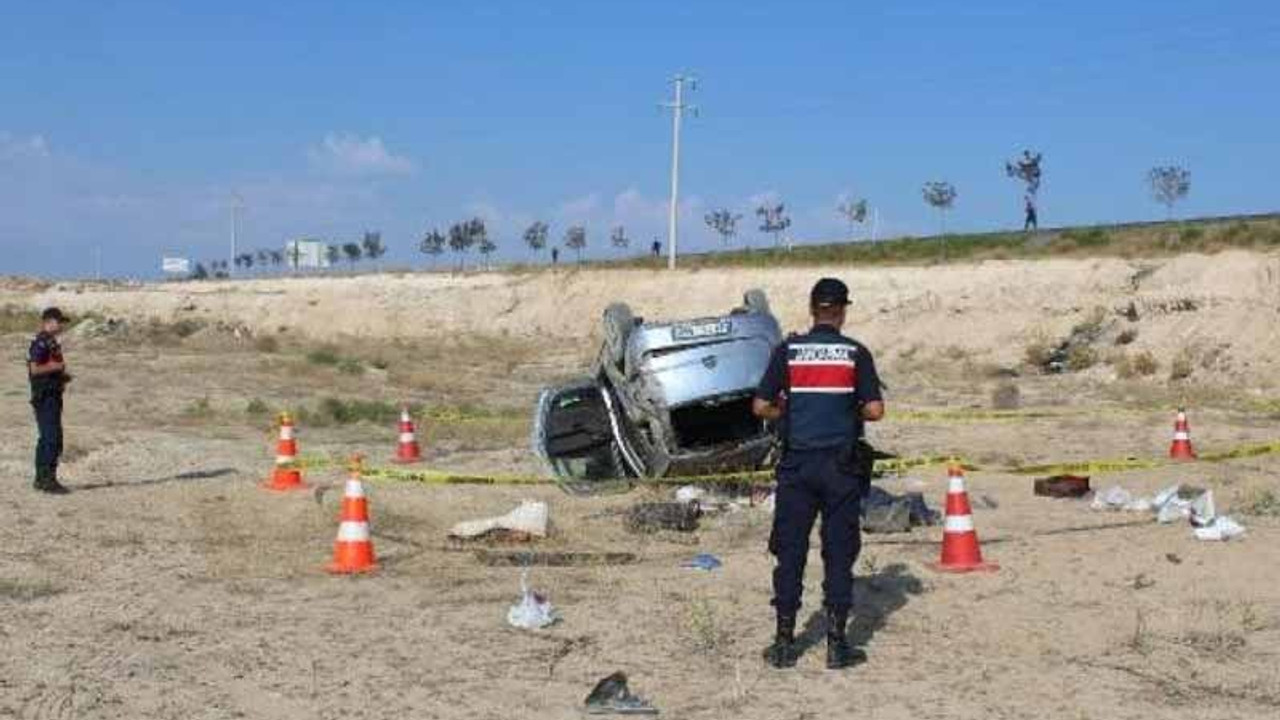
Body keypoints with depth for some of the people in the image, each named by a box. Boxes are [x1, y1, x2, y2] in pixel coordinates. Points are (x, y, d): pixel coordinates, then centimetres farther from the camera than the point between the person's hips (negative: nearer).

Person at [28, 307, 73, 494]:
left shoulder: (51, 343, 17)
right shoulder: (41, 343, -14)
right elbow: (34, 369, -23)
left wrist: (62, 375, 11)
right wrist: (57, 366, -16)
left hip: (53, 396, 11)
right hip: (45, 396, -11)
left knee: (47, 439, 15)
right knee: (52, 439, -12)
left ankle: (41, 479, 22)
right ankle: (48, 480, -11)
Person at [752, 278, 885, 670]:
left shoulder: (788, 351, -1)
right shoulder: (856, 353, -2)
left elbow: (761, 407, -3)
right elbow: (875, 410, -6)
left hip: (797, 464, 1)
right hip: (841, 466, -1)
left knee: (790, 553, 7)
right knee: (839, 553, 5)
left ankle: (784, 643, 9)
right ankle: (837, 644, 7)